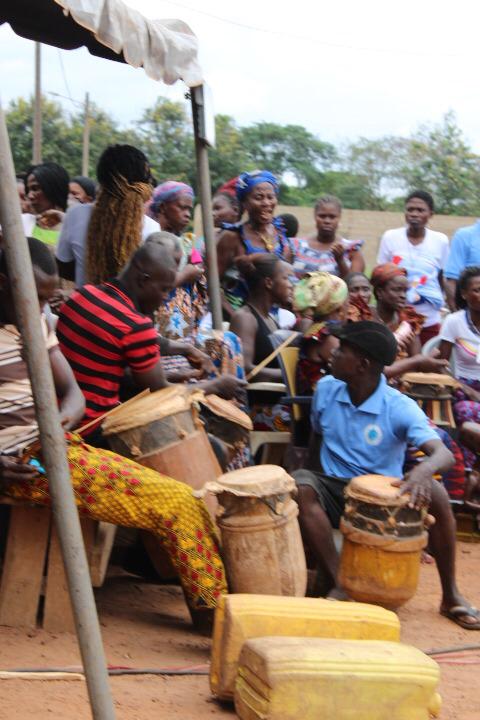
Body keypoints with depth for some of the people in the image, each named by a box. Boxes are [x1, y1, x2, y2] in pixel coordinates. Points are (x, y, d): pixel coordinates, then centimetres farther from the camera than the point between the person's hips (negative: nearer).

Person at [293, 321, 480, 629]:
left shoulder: (400, 408, -14)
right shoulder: (326, 389, -1)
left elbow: (444, 454, -28)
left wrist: (422, 471, -51)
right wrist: (316, 485, 10)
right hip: (335, 492, 3)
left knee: (435, 493, -32)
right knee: (299, 486, -32)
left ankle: (451, 596, -16)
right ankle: (340, 584, -31)